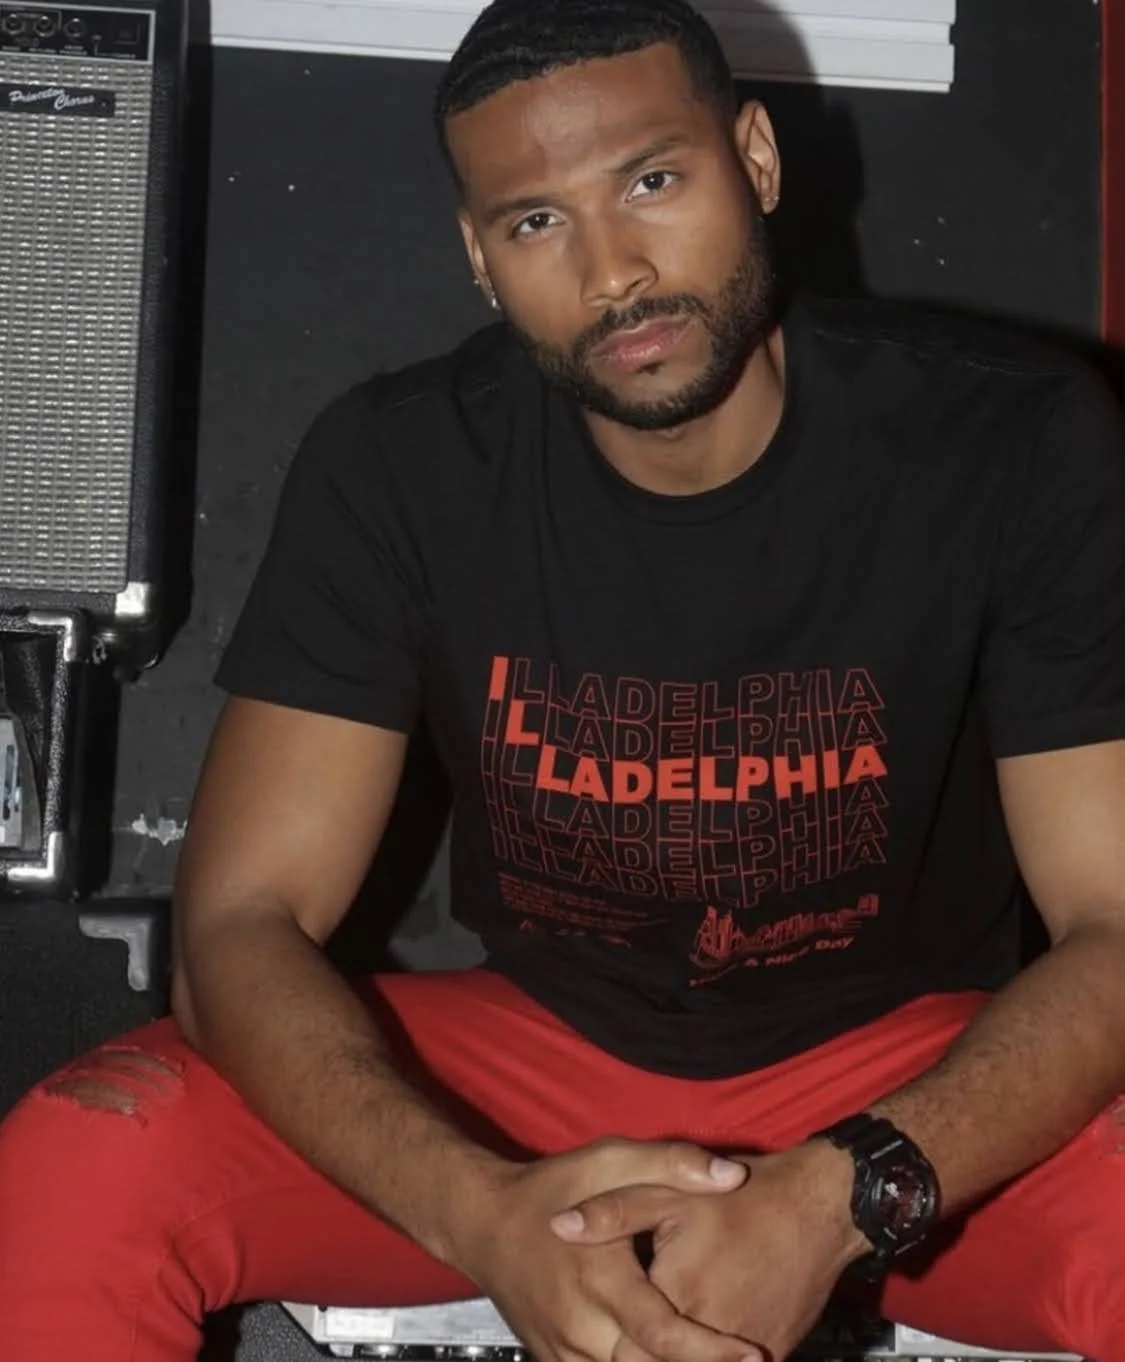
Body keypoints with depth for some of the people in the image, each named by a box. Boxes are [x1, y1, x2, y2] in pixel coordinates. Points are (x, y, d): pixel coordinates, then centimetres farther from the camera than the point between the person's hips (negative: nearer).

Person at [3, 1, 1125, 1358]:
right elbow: (239, 924, -15)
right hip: (538, 1048, 2)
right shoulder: (394, 467, -12)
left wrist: (845, 1197, -35)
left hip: (915, 1071, -1)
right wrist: (483, 1210, -34)